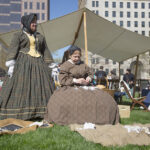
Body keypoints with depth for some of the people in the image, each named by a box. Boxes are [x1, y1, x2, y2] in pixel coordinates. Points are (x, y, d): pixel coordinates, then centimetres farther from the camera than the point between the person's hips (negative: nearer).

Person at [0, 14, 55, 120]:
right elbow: (13, 50, -4)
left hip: (38, 64, 4)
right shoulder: (18, 35, 8)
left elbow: (46, 52, 20)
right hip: (23, 64, -4)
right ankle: (17, 114, -9)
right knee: (20, 87, -12)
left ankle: (43, 113, -1)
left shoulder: (40, 37, 21)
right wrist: (11, 65, -17)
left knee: (42, 87, -4)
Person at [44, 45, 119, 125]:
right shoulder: (65, 66, 0)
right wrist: (75, 80, -17)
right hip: (70, 88, -3)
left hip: (84, 87, 4)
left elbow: (90, 73, 24)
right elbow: (62, 80, -7)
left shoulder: (83, 64, 16)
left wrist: (89, 78, -1)